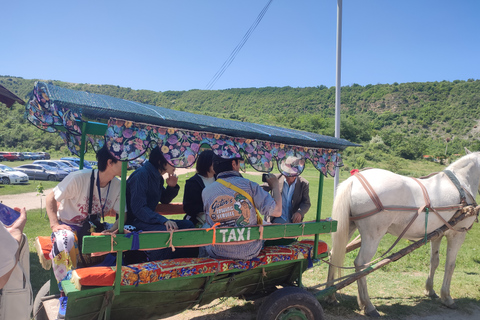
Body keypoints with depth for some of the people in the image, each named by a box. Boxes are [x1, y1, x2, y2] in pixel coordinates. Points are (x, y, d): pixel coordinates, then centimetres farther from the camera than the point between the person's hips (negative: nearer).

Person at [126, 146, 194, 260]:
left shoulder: (157, 176, 11)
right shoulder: (141, 175, -18)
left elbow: (165, 200, 22)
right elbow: (138, 208, -25)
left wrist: (172, 187, 1)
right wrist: (163, 220, -34)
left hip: (149, 220, 9)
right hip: (134, 222, -9)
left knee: (188, 225, -4)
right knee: (168, 230, -33)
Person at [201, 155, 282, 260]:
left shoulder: (206, 192, -8)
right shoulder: (249, 185, -16)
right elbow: (277, 211, -17)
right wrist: (275, 186, 0)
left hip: (218, 254, 1)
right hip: (250, 253, -1)